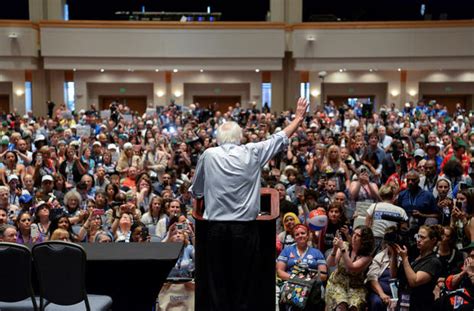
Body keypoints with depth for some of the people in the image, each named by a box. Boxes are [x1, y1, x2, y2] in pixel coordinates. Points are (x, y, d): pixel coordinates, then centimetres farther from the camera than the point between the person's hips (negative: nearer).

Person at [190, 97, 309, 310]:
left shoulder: (208, 155, 0)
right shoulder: (252, 153, -2)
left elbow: (196, 191, 11)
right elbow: (280, 139, 11)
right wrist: (299, 118, 25)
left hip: (216, 228, 1)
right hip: (245, 228, -1)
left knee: (218, 283, 9)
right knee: (244, 282, 8)